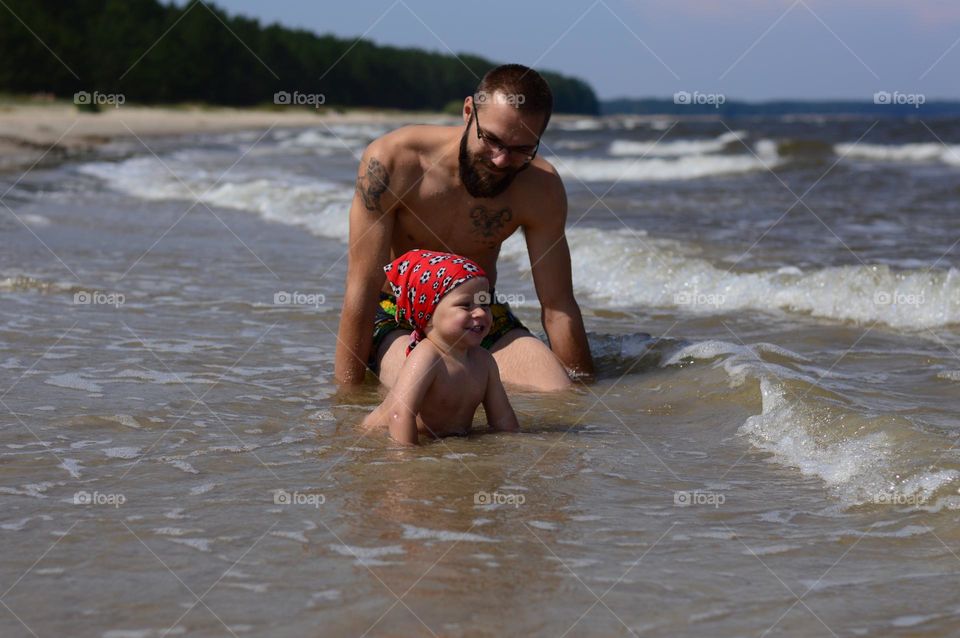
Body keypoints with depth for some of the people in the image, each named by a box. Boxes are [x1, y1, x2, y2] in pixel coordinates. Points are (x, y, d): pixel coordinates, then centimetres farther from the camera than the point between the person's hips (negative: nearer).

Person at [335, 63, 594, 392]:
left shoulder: (541, 189, -13)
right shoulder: (390, 161, -22)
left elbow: (558, 304, -6)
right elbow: (362, 287, -20)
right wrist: (347, 393, -20)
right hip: (395, 316, -4)